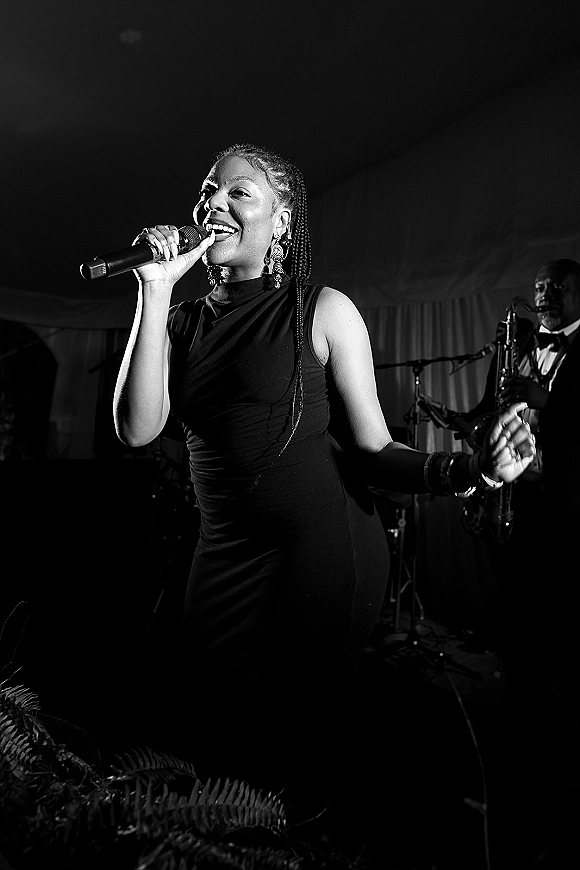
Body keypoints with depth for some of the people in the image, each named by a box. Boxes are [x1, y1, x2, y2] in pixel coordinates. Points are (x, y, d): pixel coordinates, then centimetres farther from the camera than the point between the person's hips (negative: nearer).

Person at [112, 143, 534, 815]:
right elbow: (137, 430, -10)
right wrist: (155, 291, -13)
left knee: (289, 754, 11)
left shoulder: (322, 311, -7)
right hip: (224, 553, 5)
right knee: (205, 738, 22)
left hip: (321, 551, -4)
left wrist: (466, 470, -26)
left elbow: (371, 451, -8)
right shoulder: (182, 322, 5)